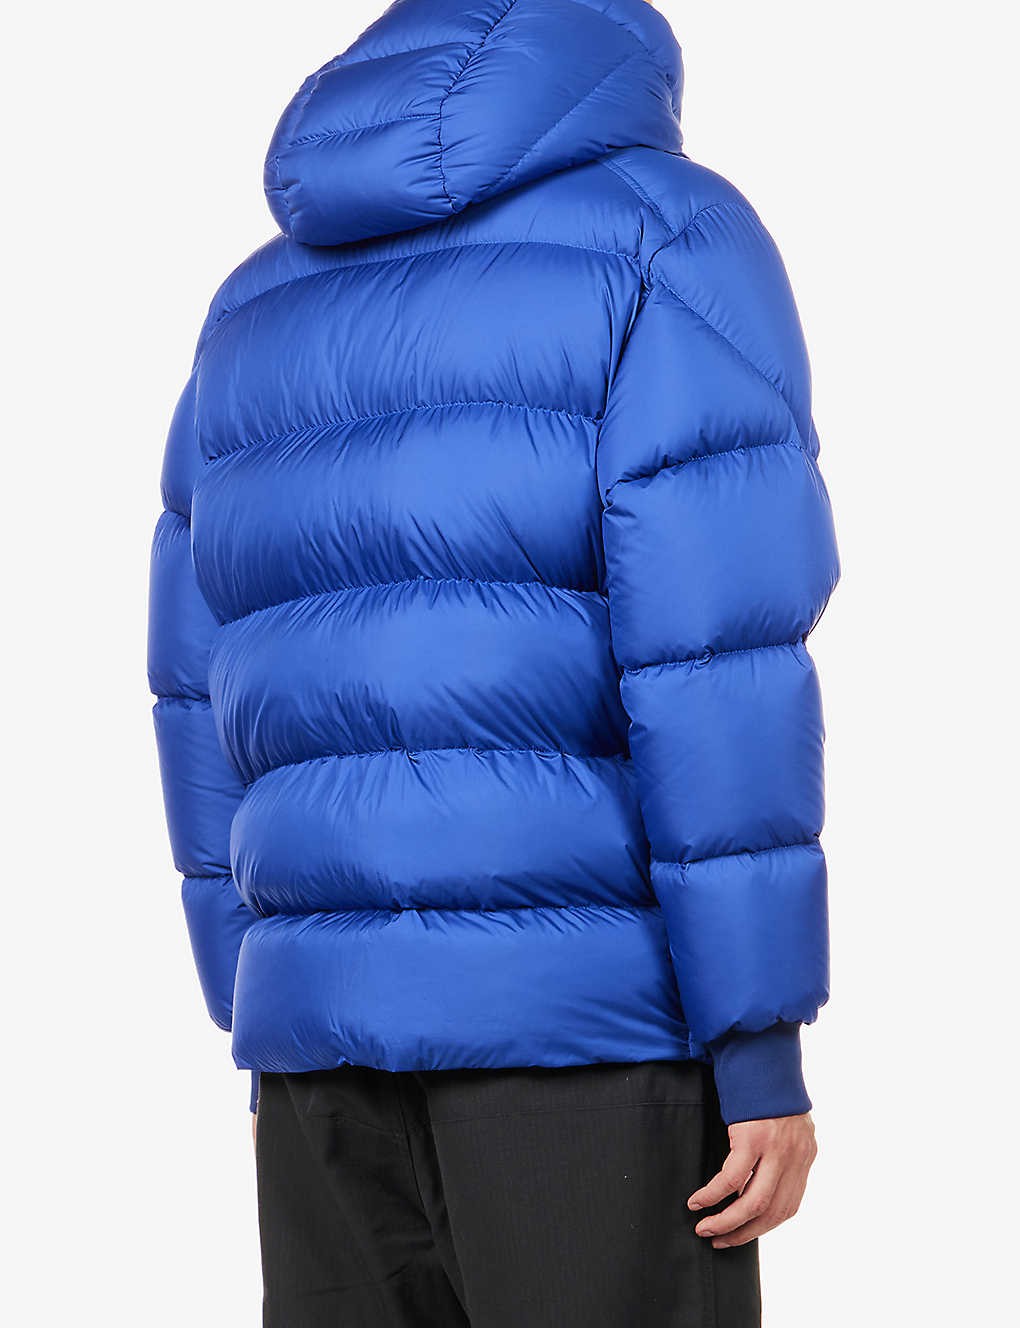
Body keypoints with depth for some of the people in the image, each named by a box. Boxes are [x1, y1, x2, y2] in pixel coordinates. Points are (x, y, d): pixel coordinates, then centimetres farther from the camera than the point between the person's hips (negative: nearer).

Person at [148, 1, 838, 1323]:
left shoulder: (264, 319, 15)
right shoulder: (671, 237, -3)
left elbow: (210, 703, 13)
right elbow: (710, 656, -14)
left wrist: (282, 1055, 17)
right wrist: (762, 1054, -12)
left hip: (342, 1012, 6)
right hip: (597, 1009, -5)